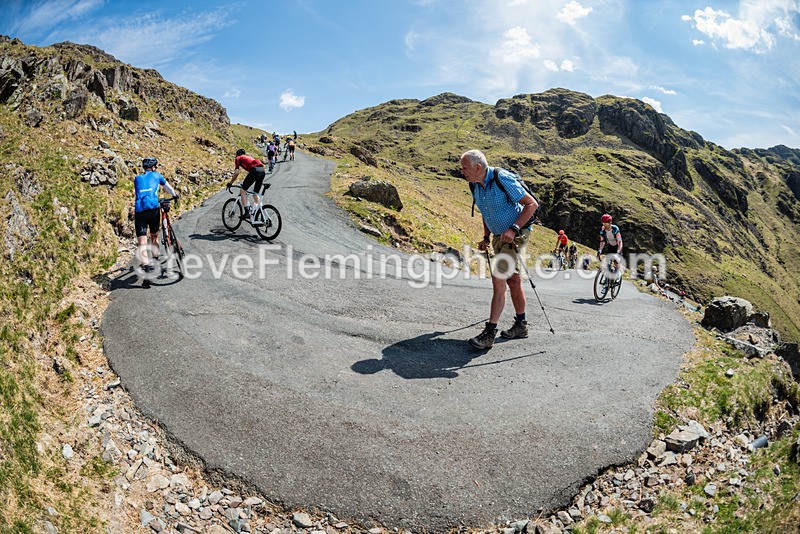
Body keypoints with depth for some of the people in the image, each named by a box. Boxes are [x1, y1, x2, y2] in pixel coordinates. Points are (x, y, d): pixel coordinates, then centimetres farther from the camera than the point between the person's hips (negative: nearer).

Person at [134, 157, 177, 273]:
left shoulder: (137, 179, 22)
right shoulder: (156, 175, 18)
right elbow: (168, 187, 34)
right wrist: (174, 195, 54)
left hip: (139, 211, 1)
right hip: (153, 209, -1)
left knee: (141, 242, -5)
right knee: (154, 236, 21)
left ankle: (145, 265, -22)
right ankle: (155, 258, 25)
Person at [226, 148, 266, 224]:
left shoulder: (238, 159, 19)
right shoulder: (249, 158, 38)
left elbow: (236, 173, 9)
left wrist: (230, 183, 19)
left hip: (254, 171, -6)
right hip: (262, 170, 7)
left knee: (242, 191, 4)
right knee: (255, 194, 18)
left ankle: (247, 212, -4)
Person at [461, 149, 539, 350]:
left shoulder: (503, 179, -22)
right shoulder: (476, 185, 2)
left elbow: (532, 204, -19)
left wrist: (514, 229, -26)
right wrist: (486, 238, 12)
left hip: (516, 233, -8)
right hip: (499, 236, 8)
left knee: (498, 279, -16)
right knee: (513, 280, 16)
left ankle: (489, 333, -15)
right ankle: (521, 325, 29)